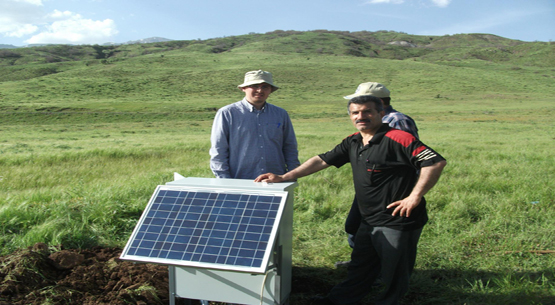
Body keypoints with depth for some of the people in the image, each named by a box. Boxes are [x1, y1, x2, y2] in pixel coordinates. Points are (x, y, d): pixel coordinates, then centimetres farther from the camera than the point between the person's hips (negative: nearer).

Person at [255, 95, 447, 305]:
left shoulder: (398, 138, -17)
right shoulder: (353, 142, 7)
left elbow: (436, 162, -21)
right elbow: (322, 160, 9)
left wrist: (415, 197, -20)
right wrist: (284, 178, 3)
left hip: (398, 223, -7)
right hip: (369, 222, 7)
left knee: (394, 277, 11)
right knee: (358, 270, 22)